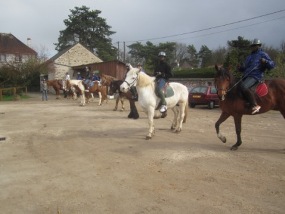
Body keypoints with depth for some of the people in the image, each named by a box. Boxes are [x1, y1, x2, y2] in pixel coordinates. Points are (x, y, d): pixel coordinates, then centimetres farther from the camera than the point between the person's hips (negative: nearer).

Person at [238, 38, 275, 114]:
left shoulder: (263, 55, 2)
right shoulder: (249, 56, 24)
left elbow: (272, 65, -4)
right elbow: (245, 67, 32)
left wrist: (265, 61, -24)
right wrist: (240, 68, 10)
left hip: (255, 76, -9)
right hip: (246, 76, 9)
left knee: (243, 87, -34)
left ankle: (255, 105, -30)